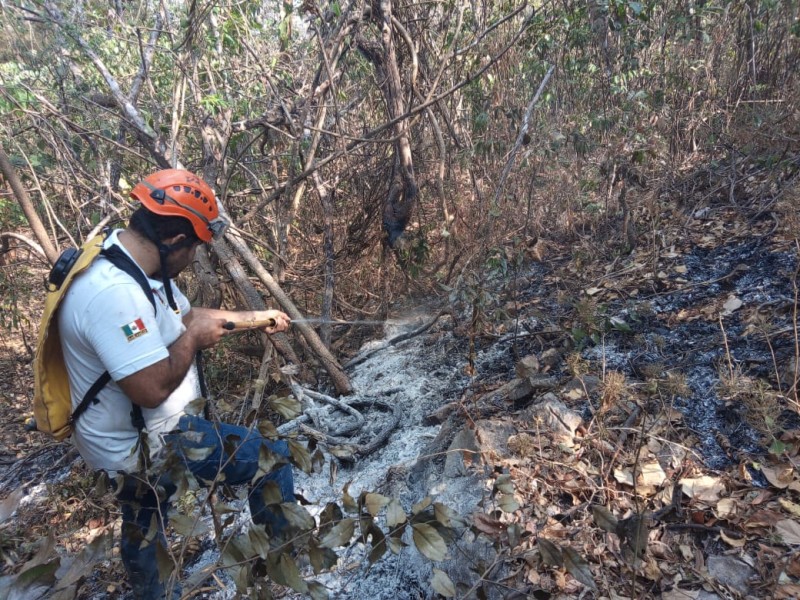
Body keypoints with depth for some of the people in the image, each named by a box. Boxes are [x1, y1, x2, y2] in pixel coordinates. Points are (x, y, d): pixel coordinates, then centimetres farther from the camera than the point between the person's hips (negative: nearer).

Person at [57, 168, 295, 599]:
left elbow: (185, 314, 15)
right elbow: (153, 388, -35)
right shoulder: (113, 293, -34)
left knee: (142, 529, 30)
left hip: (133, 439, 10)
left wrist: (253, 317, 14)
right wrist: (193, 338, -18)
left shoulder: (133, 265, 0)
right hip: (145, 444, -10)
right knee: (271, 459, -3)